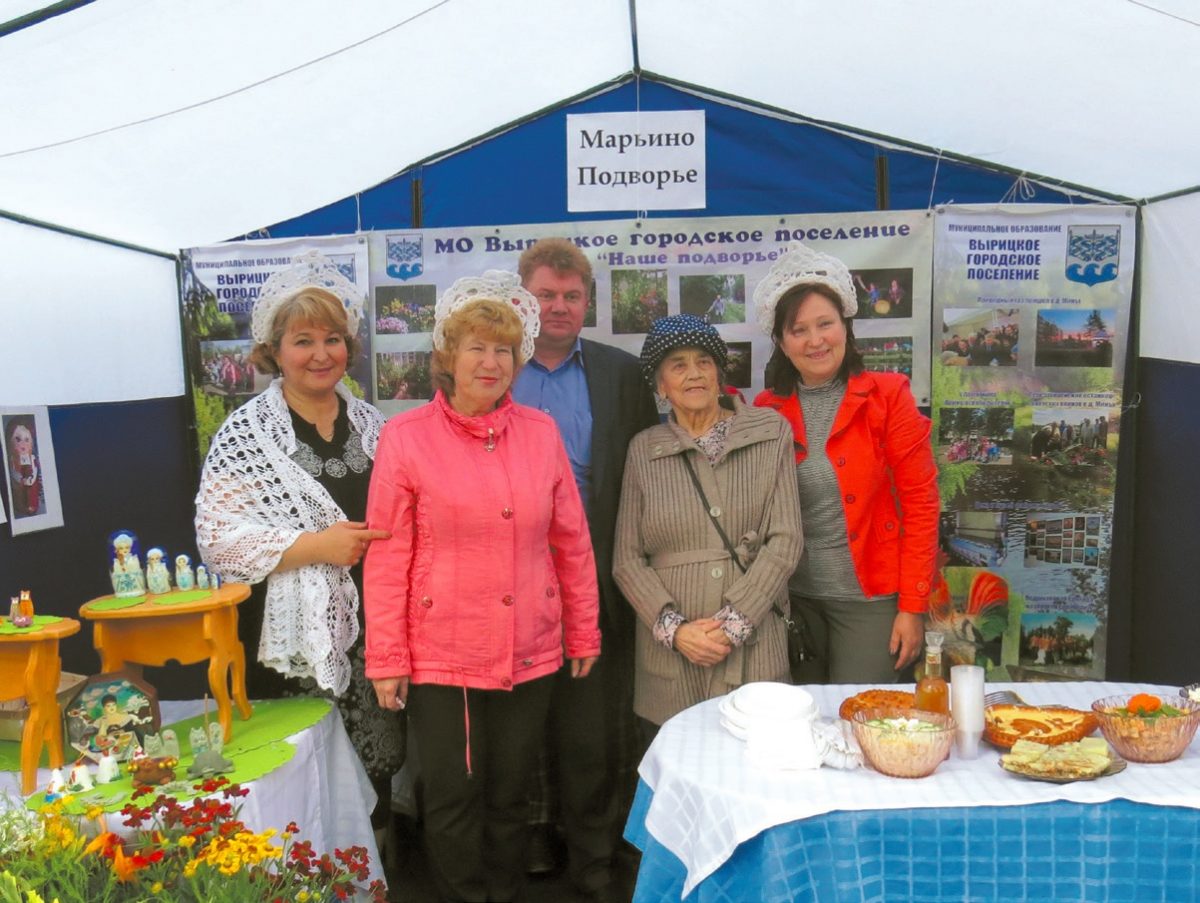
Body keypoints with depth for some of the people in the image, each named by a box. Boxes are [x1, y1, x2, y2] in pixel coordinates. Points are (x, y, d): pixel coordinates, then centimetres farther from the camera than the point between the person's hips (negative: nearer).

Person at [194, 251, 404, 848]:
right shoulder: (246, 434, -6)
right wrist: (316, 545, -18)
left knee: (376, 766, 13)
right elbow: (217, 540, -12)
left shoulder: (369, 424, 9)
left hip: (368, 631, 4)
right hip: (290, 642, -4)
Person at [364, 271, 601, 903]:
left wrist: (583, 634, 9)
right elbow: (387, 556, -5)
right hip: (441, 655, -2)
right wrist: (386, 658, -5)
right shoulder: (405, 437, -6)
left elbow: (571, 542, 6)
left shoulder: (540, 432, 1)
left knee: (509, 796, 16)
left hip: (530, 653, 3)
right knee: (454, 799, 9)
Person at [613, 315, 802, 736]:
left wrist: (732, 624, -10)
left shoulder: (772, 434, 4)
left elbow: (785, 541, -2)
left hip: (754, 653, 0)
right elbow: (627, 559, 4)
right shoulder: (643, 449, 6)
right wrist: (674, 629, -9)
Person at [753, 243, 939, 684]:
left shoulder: (887, 396, -7)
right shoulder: (767, 409, 2)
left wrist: (913, 606, -9)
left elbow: (920, 502, -7)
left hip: (868, 598, -3)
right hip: (794, 598, 3)